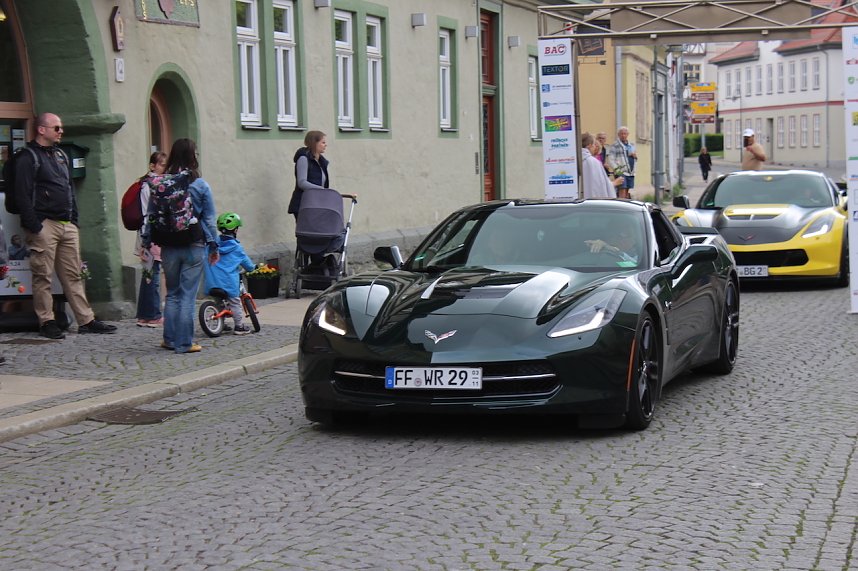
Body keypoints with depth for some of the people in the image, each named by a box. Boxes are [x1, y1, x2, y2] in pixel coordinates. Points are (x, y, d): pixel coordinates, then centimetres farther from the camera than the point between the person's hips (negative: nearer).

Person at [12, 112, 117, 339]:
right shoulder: (29, 158, -5)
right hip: (44, 225, -7)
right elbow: (23, 195, -12)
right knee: (43, 276, -2)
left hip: (67, 226, 7)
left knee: (73, 274, 7)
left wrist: (74, 219, 15)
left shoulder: (61, 156, 19)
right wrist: (34, 227, -17)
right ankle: (46, 322, 4)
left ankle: (86, 320, 8)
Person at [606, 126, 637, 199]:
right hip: (621, 172, -6)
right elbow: (610, 159, -8)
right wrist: (616, 169, -22)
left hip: (630, 172, 7)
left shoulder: (631, 145, 21)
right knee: (622, 191, -15)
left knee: (627, 193, 7)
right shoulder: (615, 145, 0)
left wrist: (635, 156, 6)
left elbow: (635, 160, 30)